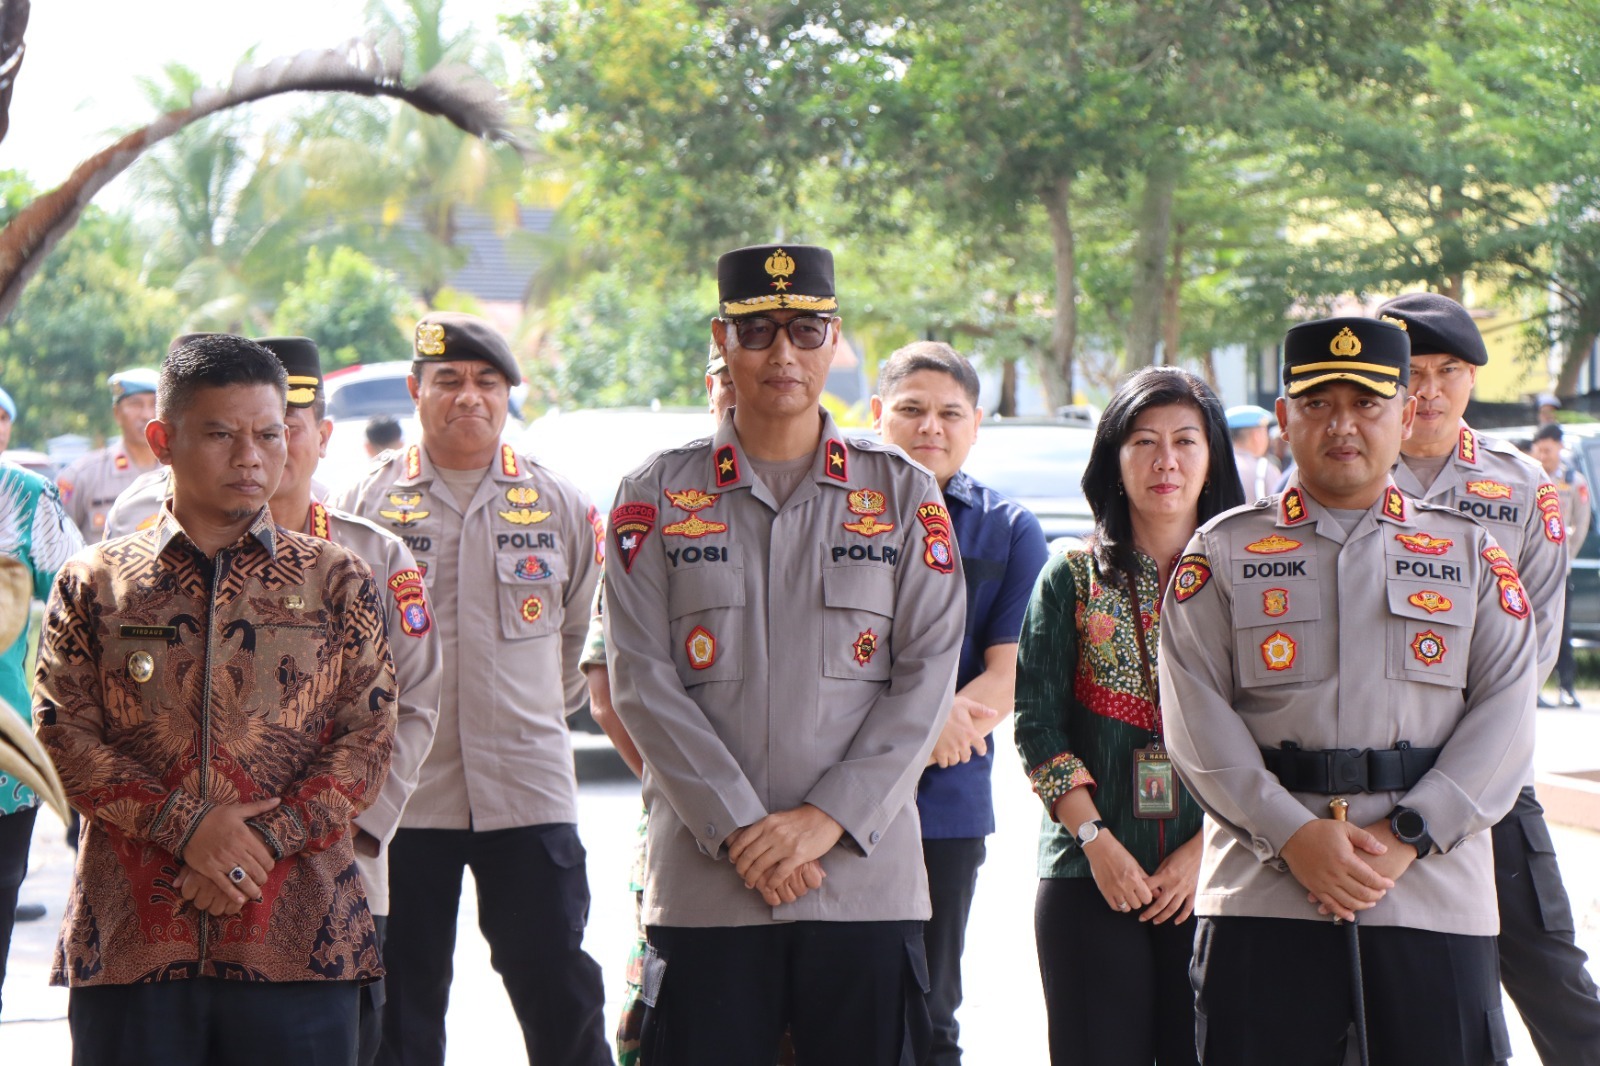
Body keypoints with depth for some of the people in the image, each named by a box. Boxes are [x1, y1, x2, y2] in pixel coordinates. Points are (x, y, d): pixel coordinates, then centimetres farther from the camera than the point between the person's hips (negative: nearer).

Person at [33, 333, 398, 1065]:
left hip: (298, 940, 0)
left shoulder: (338, 583, 10)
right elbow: (65, 733, 1)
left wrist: (267, 840, -10)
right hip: (131, 941, 0)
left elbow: (369, 740, 3)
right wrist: (185, 825, -12)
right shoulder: (94, 584, 9)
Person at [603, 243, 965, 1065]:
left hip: (867, 880, 1)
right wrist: (740, 831, -10)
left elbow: (927, 678, 2)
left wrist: (827, 819, -10)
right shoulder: (657, 497, 7)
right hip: (704, 882, 0)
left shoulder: (904, 495, 9)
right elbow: (643, 682, 0)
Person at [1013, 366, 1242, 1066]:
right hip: (1088, 875, 0)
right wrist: (1097, 842, -8)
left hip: (1212, 873, 0)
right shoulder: (1072, 576, 7)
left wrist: (1203, 851, -8)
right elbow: (1037, 723, 2)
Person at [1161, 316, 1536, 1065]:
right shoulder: (1223, 553, 10)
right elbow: (1197, 720, 0)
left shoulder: (1471, 556, 13)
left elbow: (1504, 715, 3)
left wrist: (1407, 836, -10)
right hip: (1263, 899, -1)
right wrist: (1294, 836, -12)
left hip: (1435, 897, 1)